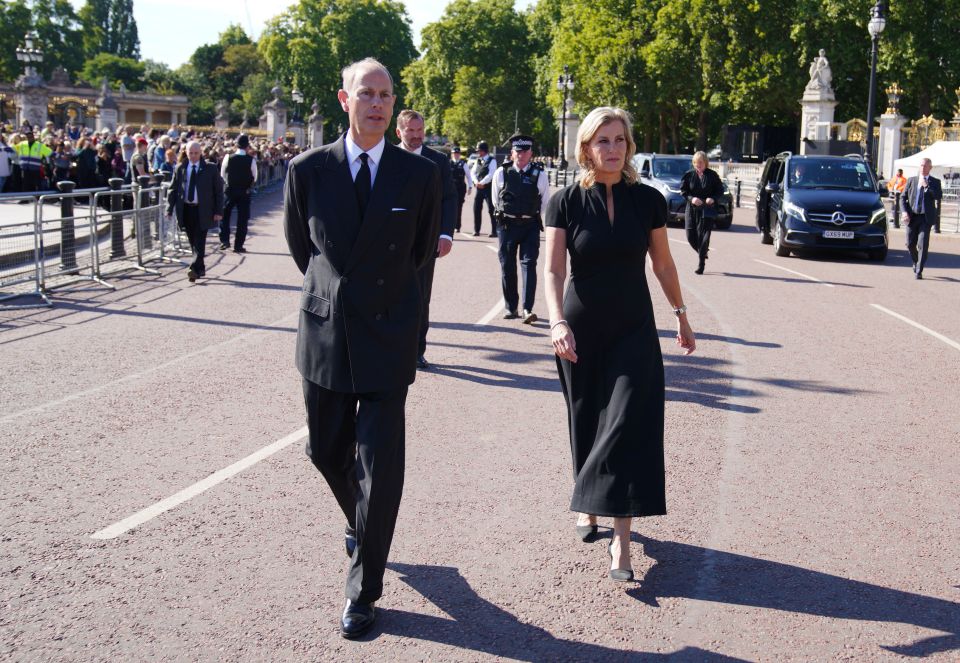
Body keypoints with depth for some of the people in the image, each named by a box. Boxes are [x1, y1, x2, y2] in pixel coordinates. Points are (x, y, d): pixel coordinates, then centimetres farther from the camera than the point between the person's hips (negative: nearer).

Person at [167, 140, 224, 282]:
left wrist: (218, 211, -6)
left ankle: (195, 268, -17)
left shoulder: (210, 169, 0)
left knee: (199, 242, -11)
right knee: (193, 242, 9)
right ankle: (200, 269, 19)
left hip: (202, 211, -3)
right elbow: (173, 189, 9)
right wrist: (170, 209, -1)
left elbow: (219, 191, 1)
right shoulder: (180, 169, 7)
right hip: (186, 210, 3)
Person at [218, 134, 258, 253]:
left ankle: (224, 240, 6)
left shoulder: (228, 158, -9)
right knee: (242, 219, 7)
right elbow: (254, 178, -2)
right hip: (244, 192, 0)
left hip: (230, 190, 1)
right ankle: (238, 245, 8)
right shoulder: (251, 160, -12)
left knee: (225, 215, 16)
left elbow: (222, 174, 2)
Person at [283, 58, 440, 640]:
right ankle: (361, 523, 47)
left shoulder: (419, 174, -3)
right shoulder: (308, 170, -1)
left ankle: (364, 591, 10)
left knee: (380, 464, -3)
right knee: (327, 450, 16)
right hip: (324, 331, 2)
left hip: (387, 335, -2)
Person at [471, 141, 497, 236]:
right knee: (476, 209, 5)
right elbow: (473, 173, 9)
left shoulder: (492, 161, -5)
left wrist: (482, 183, -17)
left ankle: (494, 231, -2)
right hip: (479, 188, 6)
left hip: (488, 188, -6)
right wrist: (476, 182, -9)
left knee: (491, 210, -5)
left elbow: (491, 174, -14)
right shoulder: (478, 161, 13)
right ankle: (476, 230, 13)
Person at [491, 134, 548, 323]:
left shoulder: (539, 175, -2)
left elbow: (544, 202, 10)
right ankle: (510, 307, 17)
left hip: (530, 225, -2)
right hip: (506, 225, 2)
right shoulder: (501, 173, 0)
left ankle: (527, 309, -14)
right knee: (507, 266, 6)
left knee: (529, 265, -10)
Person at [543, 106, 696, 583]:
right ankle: (587, 506, 36)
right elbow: (553, 270, -13)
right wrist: (557, 321, -28)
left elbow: (663, 264, 9)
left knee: (627, 427, -9)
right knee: (586, 424, 12)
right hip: (582, 330, 0)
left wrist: (681, 315, 16)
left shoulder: (648, 201, -3)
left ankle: (621, 541, -7)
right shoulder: (566, 202, -6)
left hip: (634, 330, 0)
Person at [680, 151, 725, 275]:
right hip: (691, 210, 3)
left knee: (703, 237, -8)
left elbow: (720, 191, 3)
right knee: (691, 236, 1)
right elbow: (683, 190, 5)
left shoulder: (712, 175, 0)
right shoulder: (688, 175, 3)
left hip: (707, 210, -2)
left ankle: (701, 264, -1)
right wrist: (691, 198, -13)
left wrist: (713, 199, -16)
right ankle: (703, 252, 30)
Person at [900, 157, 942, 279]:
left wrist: (926, 186, -14)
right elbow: (903, 197, 9)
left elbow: (939, 197, -9)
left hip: (926, 218, -2)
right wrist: (904, 212, -5)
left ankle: (919, 271, -6)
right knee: (910, 244, 4)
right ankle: (916, 262, 32)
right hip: (912, 217, 2)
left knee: (923, 245, -9)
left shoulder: (935, 182, 7)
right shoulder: (911, 180, 11)